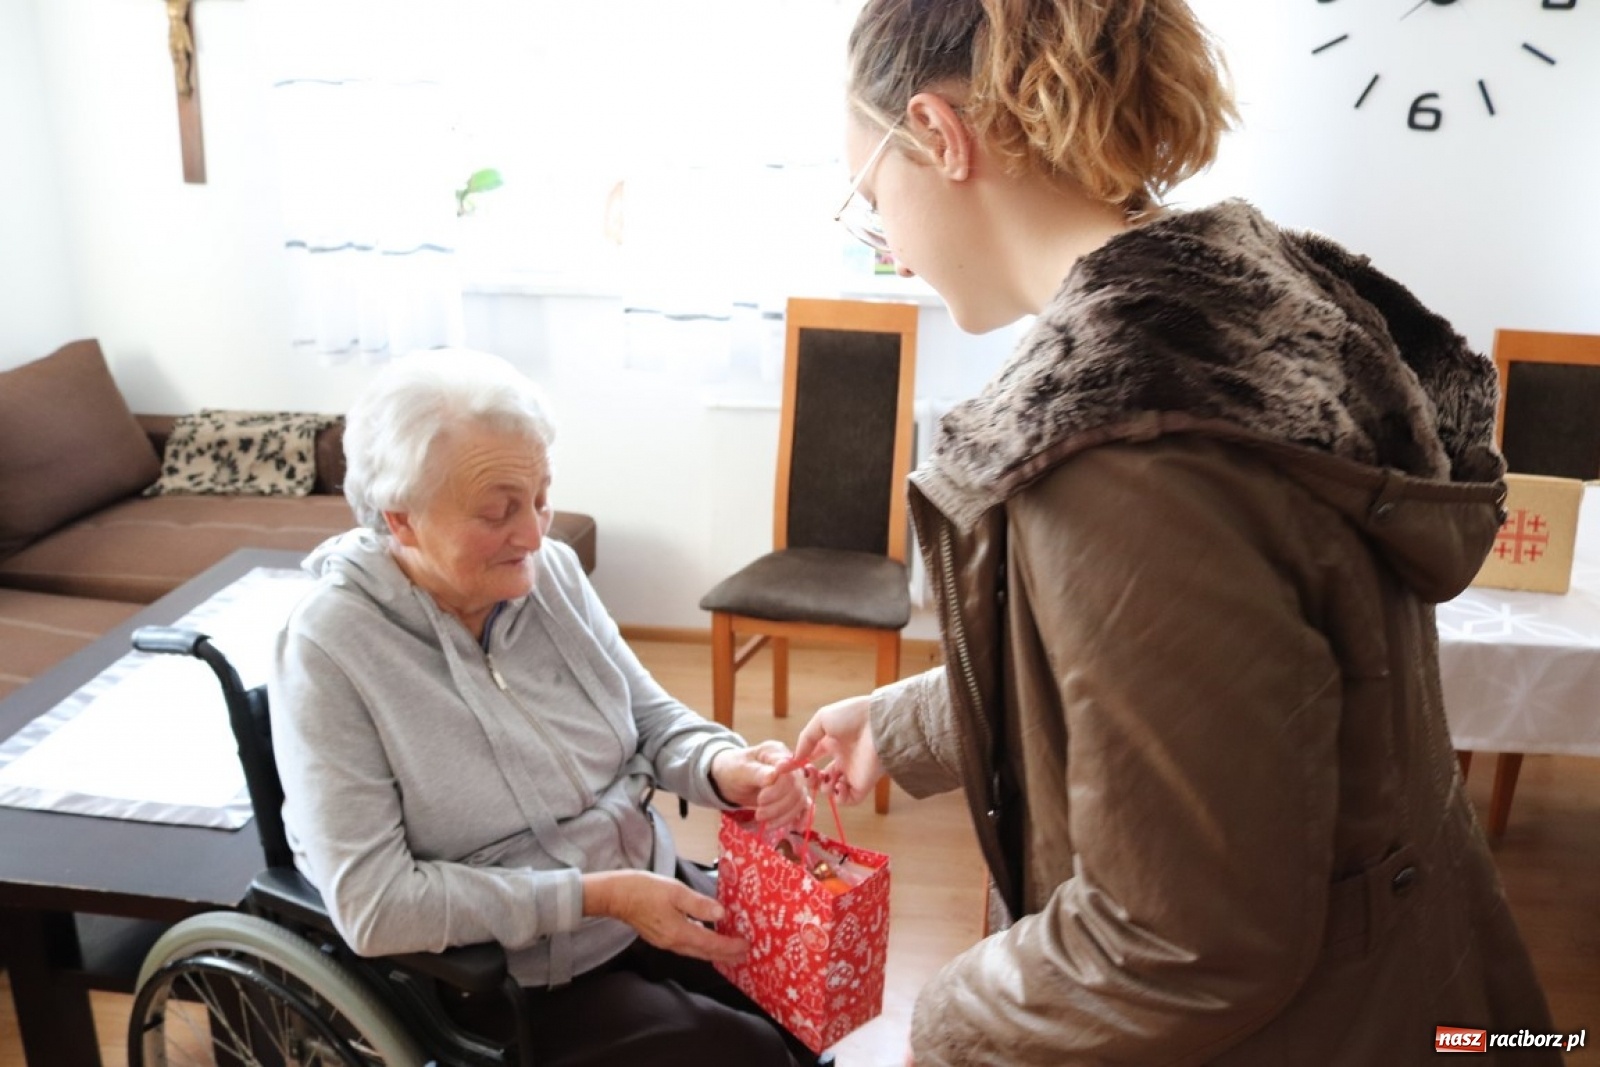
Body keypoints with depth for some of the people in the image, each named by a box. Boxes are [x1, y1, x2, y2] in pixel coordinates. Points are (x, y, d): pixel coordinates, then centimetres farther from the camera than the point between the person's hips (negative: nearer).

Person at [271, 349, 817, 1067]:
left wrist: (724, 768, -19)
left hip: (650, 897, 5)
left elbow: (651, 715, 4)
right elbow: (372, 905, -23)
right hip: (503, 982, -5)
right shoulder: (327, 651, -20)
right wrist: (594, 896, -25)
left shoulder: (552, 573, -5)